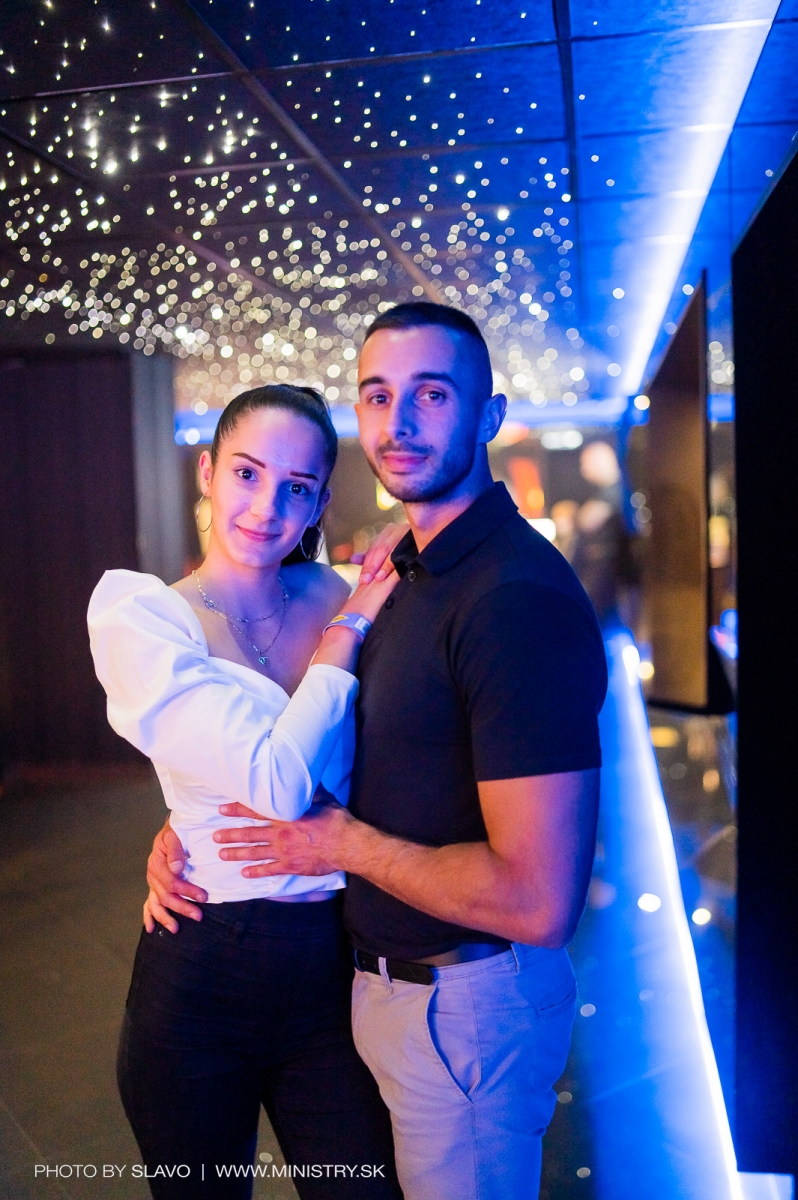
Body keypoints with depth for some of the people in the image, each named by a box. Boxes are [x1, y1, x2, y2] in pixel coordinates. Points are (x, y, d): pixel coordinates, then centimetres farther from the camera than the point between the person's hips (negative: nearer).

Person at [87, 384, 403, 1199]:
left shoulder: (340, 599, 2)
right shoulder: (140, 616, -10)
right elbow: (277, 781, -21)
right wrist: (346, 628, -12)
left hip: (334, 971, 3)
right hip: (203, 973, -3)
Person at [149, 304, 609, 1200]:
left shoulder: (519, 597, -27)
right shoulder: (411, 573, 5)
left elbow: (538, 903, -31)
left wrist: (350, 844, -18)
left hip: (465, 1007, -9)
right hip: (390, 984, 9)